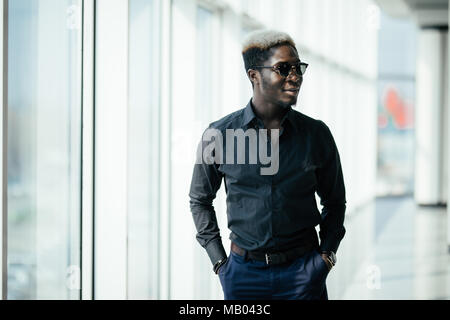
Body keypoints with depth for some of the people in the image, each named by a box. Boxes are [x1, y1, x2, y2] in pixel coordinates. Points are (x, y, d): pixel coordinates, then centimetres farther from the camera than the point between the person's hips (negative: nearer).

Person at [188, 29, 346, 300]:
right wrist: (219, 260, 4)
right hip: (244, 274, 0)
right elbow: (200, 200, 10)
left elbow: (334, 201, 13)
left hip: (303, 270, 1)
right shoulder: (219, 134, -3)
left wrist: (327, 253, 2)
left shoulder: (317, 134, 1)